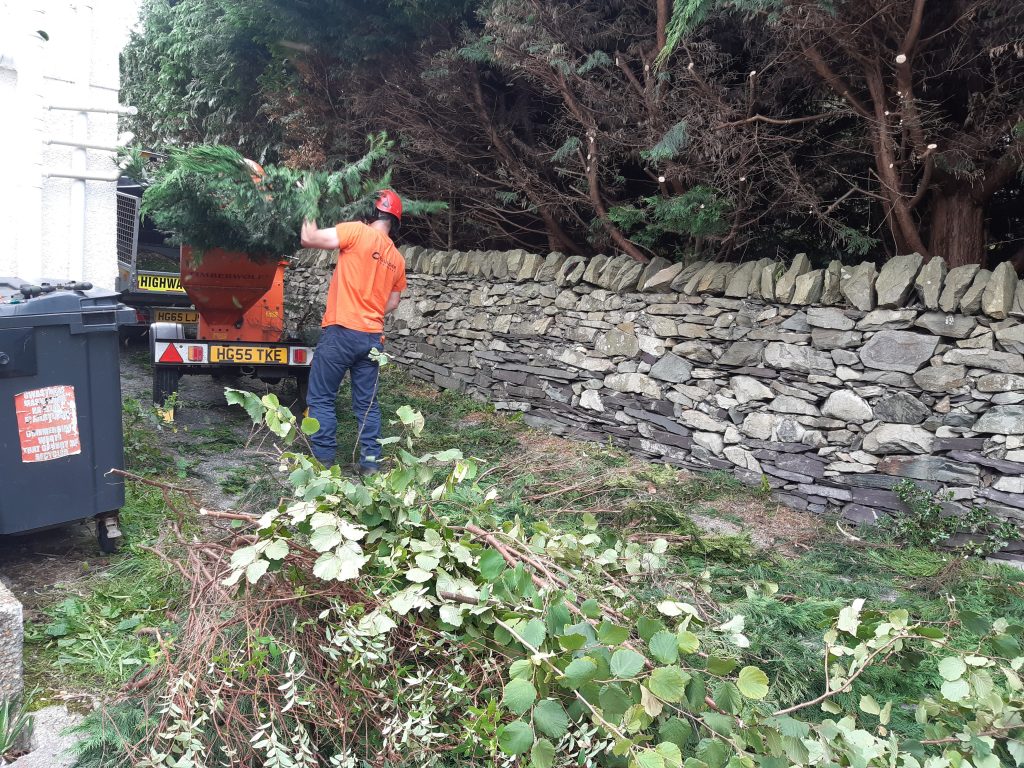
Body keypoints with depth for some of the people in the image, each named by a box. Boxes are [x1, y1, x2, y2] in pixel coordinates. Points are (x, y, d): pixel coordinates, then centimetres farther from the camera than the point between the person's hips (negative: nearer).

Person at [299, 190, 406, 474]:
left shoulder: (358, 231, -6)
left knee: (321, 398, 4)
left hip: (341, 332, -6)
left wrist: (309, 226, 12)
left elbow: (308, 239, -8)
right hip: (372, 337, 6)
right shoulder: (397, 259, 12)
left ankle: (323, 460, 4)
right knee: (367, 403, 12)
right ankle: (370, 463, 12)